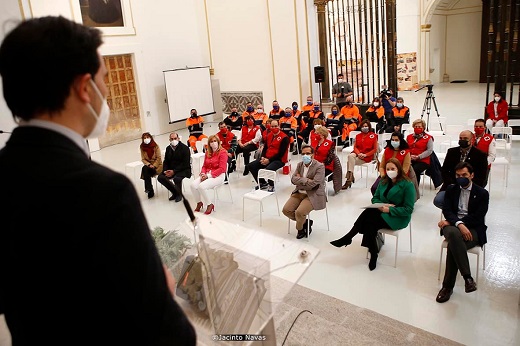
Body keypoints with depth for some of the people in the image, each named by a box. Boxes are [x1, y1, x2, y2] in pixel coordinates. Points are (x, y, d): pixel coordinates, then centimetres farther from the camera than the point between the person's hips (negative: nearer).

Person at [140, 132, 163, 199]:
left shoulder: (156, 146, -8)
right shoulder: (142, 147, 1)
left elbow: (158, 158, -7)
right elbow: (143, 159, 2)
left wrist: (154, 166, -18)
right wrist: (149, 164, -15)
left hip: (157, 165, -3)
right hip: (148, 165, 3)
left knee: (145, 169, -30)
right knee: (145, 169, -31)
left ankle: (148, 188, -22)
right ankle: (150, 191, -27)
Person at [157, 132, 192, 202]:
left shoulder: (185, 148, -11)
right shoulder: (168, 148, 9)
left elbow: (185, 164, -17)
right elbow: (166, 162, 12)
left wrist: (174, 171, -23)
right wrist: (165, 170, -9)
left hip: (184, 169, -6)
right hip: (171, 170, 7)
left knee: (177, 178, -35)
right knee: (160, 177, -14)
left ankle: (179, 194, -4)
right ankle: (174, 192, 4)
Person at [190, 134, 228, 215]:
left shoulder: (223, 152, -7)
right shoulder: (208, 152, 15)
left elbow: (221, 169, -14)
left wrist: (209, 175, -18)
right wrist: (203, 173, -4)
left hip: (218, 176, -6)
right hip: (206, 175, 7)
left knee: (201, 186, -30)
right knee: (193, 185, -19)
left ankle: (210, 205, -9)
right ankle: (199, 202, 4)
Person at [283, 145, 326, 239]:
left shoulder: (320, 166, -12)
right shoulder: (299, 164, 8)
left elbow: (313, 184, -21)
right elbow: (293, 179, -2)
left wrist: (300, 180, -8)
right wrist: (306, 180, -16)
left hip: (313, 195, -7)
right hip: (299, 193, 7)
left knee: (299, 212, -26)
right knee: (286, 210, -8)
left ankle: (300, 228, 8)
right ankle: (305, 222, 14)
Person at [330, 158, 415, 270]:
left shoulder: (408, 185, -10)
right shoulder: (384, 182, 9)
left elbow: (408, 209, -14)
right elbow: (375, 198, 13)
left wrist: (389, 209, -23)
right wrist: (382, 205, -10)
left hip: (398, 218, -5)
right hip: (382, 211, 6)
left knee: (368, 219, -29)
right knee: (368, 212, -30)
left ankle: (347, 239, -11)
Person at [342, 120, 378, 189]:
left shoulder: (373, 136, 4)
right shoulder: (358, 136, 17)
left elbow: (375, 149, 0)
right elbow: (355, 147, 11)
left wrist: (365, 155, -12)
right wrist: (358, 153, -11)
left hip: (367, 156, -4)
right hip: (357, 154, 4)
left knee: (350, 161, -26)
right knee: (350, 156, -32)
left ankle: (349, 180, -22)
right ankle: (350, 176, -33)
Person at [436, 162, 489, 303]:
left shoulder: (482, 193, 8)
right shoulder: (451, 189, 16)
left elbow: (478, 217, -4)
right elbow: (447, 210, 3)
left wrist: (450, 221, -12)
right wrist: (459, 224, -20)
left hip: (473, 229, -2)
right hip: (452, 225, 2)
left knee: (453, 245, -35)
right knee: (453, 234, -38)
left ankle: (448, 286, -26)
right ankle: (467, 277, -37)